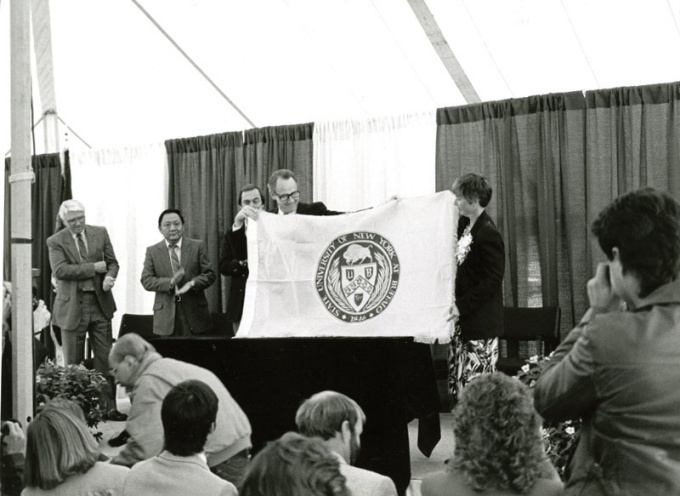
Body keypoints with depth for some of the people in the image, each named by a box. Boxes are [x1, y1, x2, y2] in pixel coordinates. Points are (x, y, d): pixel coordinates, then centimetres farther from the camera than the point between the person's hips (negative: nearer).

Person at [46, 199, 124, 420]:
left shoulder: (100, 233, 7)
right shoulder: (55, 242, -2)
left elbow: (112, 262, 10)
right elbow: (60, 270, -16)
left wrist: (110, 276, -13)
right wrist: (94, 268, -17)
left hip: (100, 303, 3)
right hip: (73, 307, -2)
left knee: (106, 359, 3)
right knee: (73, 363, 4)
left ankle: (109, 407, 9)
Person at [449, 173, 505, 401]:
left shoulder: (488, 234, -16)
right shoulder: (463, 227, 9)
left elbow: (490, 283, -18)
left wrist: (460, 306, -18)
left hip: (480, 325, -9)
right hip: (461, 322, 9)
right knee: (457, 388, 12)